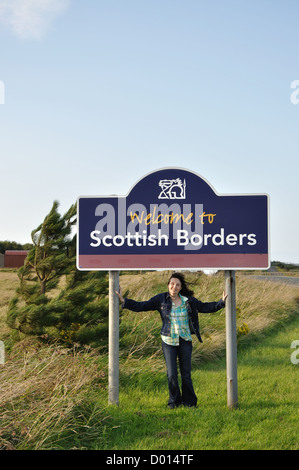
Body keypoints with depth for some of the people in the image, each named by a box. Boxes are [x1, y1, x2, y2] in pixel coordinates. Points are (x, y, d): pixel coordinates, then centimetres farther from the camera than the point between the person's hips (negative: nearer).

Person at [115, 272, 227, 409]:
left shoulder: (189, 301, 2)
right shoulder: (160, 300, -2)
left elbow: (205, 307, 11)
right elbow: (141, 306, -2)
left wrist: (222, 302, 2)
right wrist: (123, 300, -10)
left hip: (185, 340, 1)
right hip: (169, 341, -1)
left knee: (186, 374, 5)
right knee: (171, 374, -5)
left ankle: (189, 402, 21)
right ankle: (174, 401, 17)